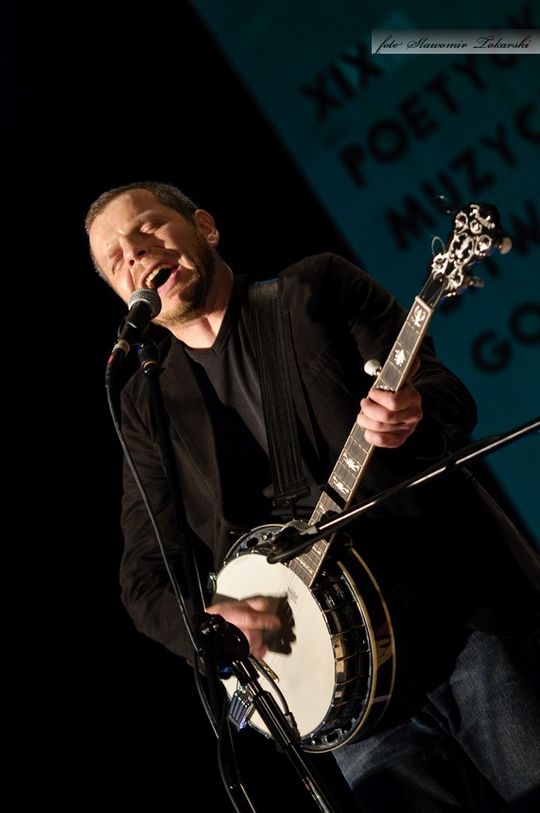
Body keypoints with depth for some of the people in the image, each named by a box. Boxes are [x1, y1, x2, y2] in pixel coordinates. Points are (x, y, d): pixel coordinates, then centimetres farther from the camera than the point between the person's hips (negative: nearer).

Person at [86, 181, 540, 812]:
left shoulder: (319, 287, 6)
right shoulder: (147, 404, 11)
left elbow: (450, 398, 1)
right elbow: (145, 576, 11)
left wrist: (411, 418, -23)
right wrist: (204, 621, -11)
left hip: (464, 610, -1)